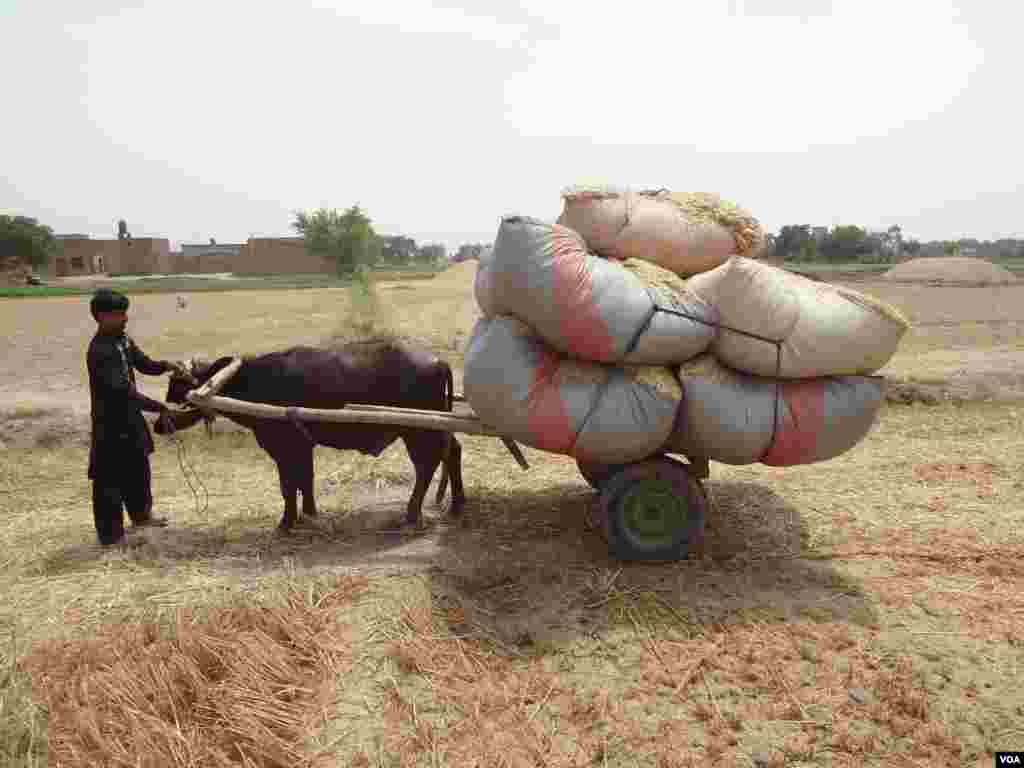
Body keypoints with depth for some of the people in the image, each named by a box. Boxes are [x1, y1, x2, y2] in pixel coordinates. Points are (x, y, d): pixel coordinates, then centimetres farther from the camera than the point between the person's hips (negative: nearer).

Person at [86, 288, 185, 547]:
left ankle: (140, 514, 43)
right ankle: (110, 534, 13)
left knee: (138, 467, 23)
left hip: (130, 417, 10)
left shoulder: (123, 340, 4)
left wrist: (165, 365, -8)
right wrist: (160, 408, -28)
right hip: (110, 422, -10)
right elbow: (123, 392, -29)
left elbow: (145, 365, 14)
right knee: (110, 478, 1)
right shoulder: (100, 351, -25)